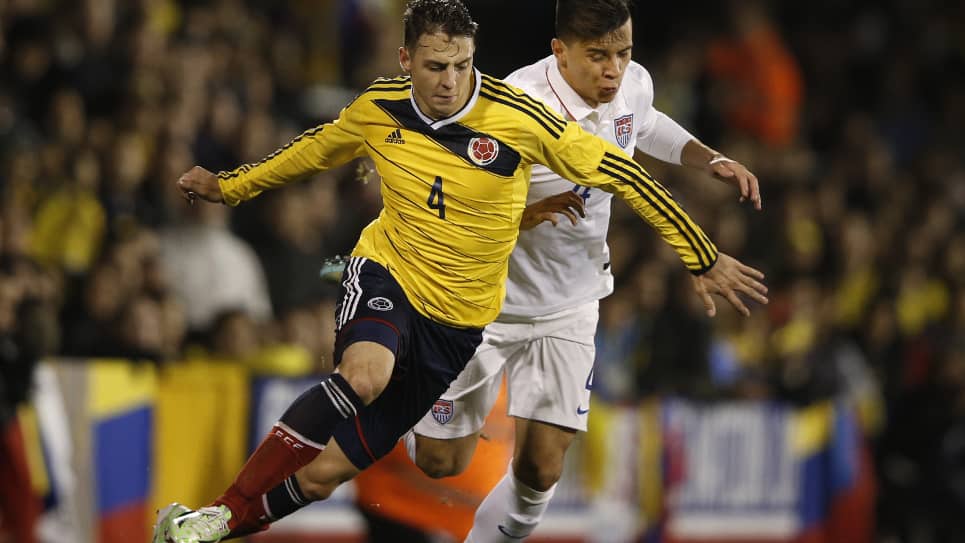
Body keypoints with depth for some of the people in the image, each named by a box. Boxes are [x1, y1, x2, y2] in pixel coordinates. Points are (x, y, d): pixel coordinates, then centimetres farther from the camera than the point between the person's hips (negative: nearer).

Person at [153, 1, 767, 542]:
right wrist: (228, 186, 26)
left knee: (326, 473, -3)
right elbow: (316, 149, 16)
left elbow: (623, 175, -11)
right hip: (385, 274, 0)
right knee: (366, 373, -36)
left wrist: (704, 260, -10)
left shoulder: (519, 118, -17)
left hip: (457, 320, 0)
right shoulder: (378, 108, -6)